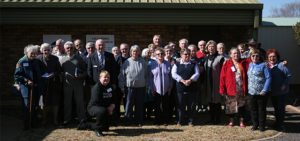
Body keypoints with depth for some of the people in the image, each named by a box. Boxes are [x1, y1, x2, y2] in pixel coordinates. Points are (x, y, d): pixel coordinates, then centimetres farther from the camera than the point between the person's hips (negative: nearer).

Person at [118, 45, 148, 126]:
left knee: (140, 105, 7)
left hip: (141, 87, 2)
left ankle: (139, 121, 19)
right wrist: (122, 87, 1)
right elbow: (122, 75, 2)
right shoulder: (127, 62, -1)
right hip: (130, 87, -2)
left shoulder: (143, 62, 6)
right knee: (129, 104, 0)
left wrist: (146, 85, 8)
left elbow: (146, 75, 12)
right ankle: (127, 119, 16)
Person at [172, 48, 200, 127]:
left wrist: (190, 80, -16)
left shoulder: (193, 64, 13)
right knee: (180, 105, 3)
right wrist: (183, 81, -15)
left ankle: (191, 121, 15)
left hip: (191, 88, 1)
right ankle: (180, 121, 14)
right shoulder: (177, 65, 9)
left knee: (191, 106, 4)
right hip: (180, 88, -1)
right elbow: (174, 74, -3)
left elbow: (197, 74, 1)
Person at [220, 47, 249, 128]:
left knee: (241, 105, 7)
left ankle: (241, 121, 18)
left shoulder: (244, 63, 5)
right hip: (230, 89, -1)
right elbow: (222, 77, -2)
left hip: (241, 89, 1)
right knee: (231, 105, 6)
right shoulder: (227, 64, 1)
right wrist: (222, 89, -6)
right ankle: (231, 121, 20)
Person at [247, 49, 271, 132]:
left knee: (262, 109, 6)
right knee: (253, 109, 11)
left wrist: (264, 90, -15)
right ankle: (255, 124, 24)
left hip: (261, 92, -5)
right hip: (251, 92, 5)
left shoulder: (263, 65, -7)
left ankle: (261, 125, 19)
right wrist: (248, 88, 11)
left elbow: (268, 78, -10)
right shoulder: (250, 65, 11)